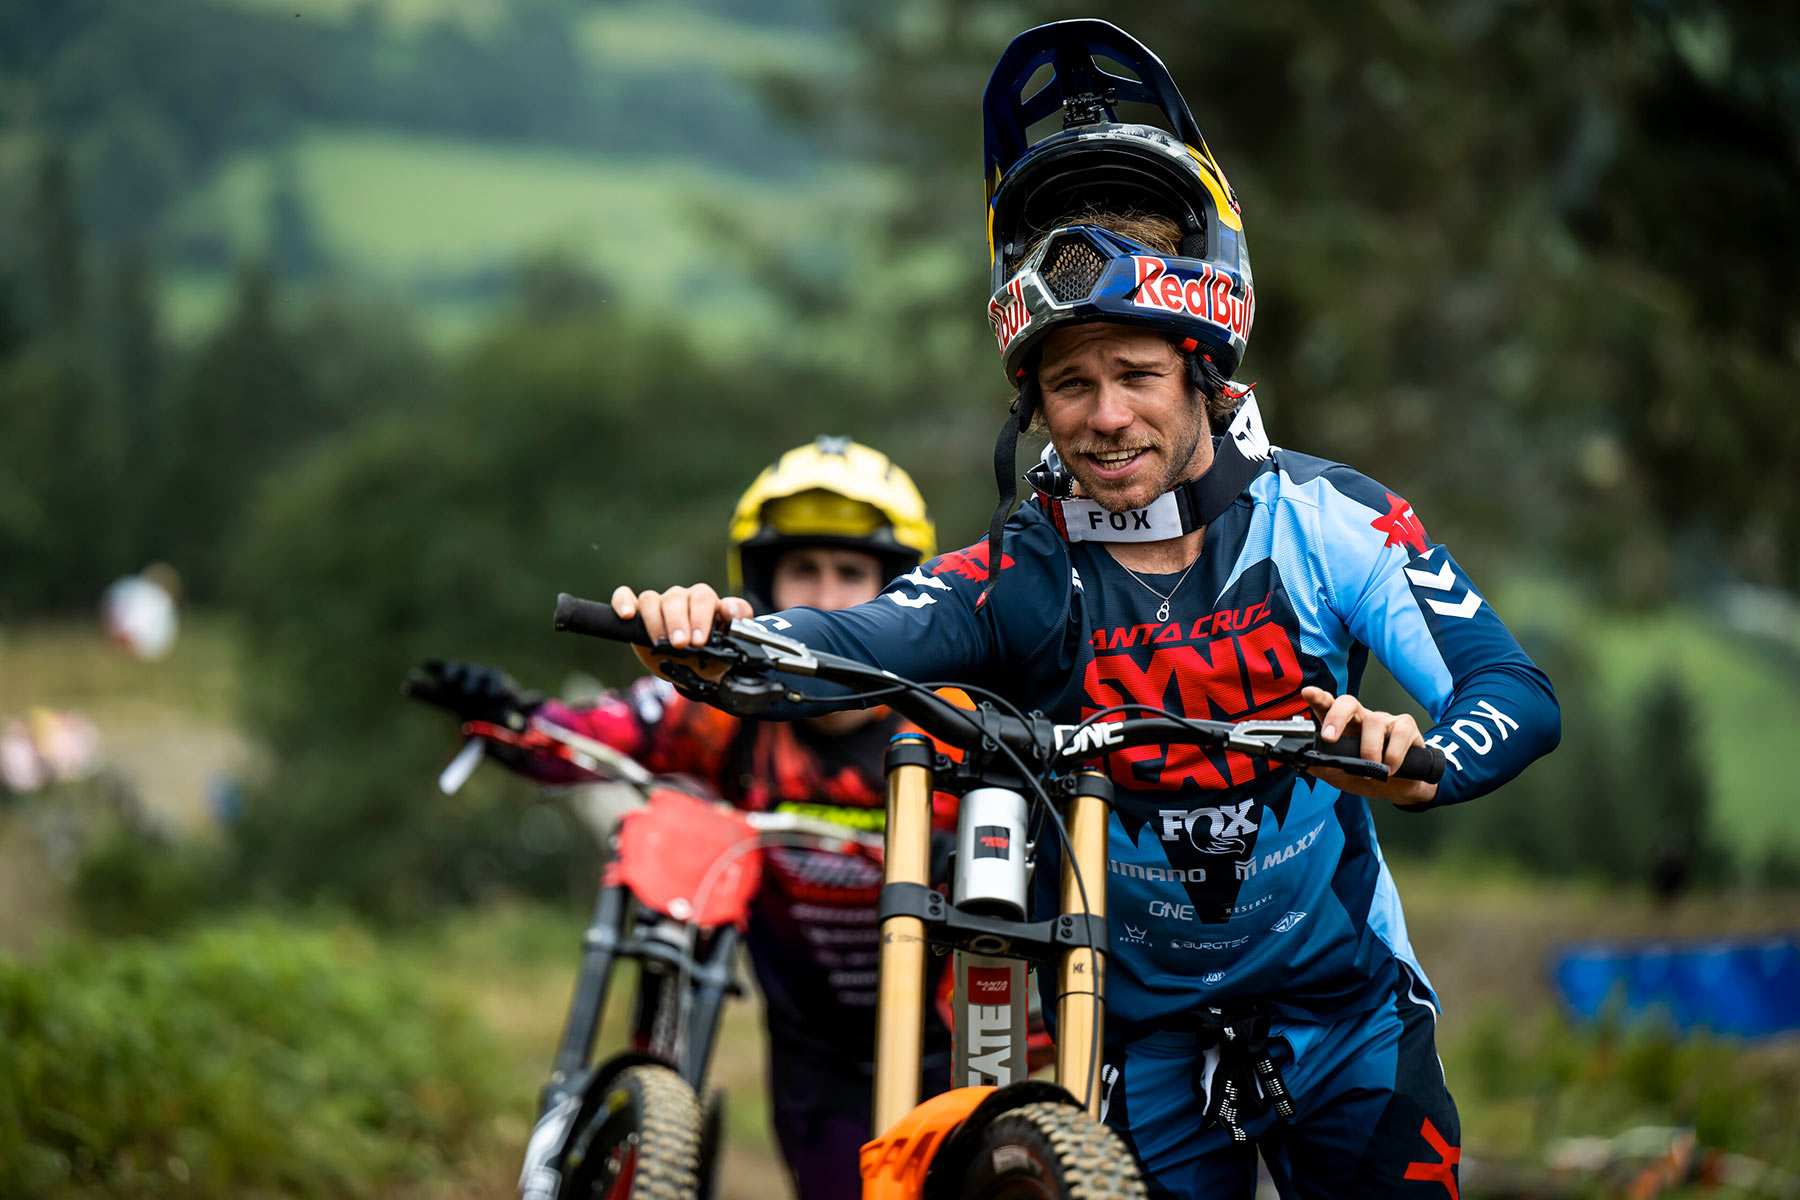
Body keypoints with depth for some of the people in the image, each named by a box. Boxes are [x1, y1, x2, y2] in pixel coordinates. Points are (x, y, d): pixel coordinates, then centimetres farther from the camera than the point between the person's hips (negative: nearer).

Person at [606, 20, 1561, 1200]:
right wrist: (725, 633, -52)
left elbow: (1518, 693, -19)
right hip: (1147, 1035, 0)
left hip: (1342, 1009, 0)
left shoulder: (1325, 519, -11)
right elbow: (857, 641, -29)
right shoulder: (1018, 577, -10)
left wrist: (1422, 757, -42)